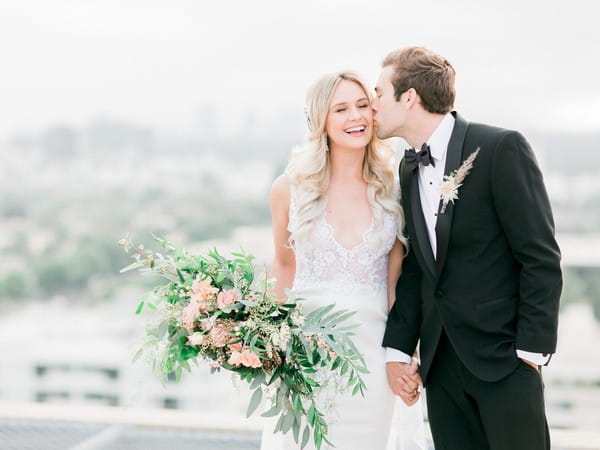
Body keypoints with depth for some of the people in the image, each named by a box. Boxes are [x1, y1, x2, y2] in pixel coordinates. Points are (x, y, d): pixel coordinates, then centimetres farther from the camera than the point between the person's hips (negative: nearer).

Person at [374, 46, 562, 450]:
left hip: (503, 355, -6)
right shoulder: (409, 168, 11)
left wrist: (531, 351, -14)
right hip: (441, 358, 6)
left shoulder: (501, 148, -10)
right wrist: (397, 349, 5)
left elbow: (541, 257, -11)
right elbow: (415, 268, 12)